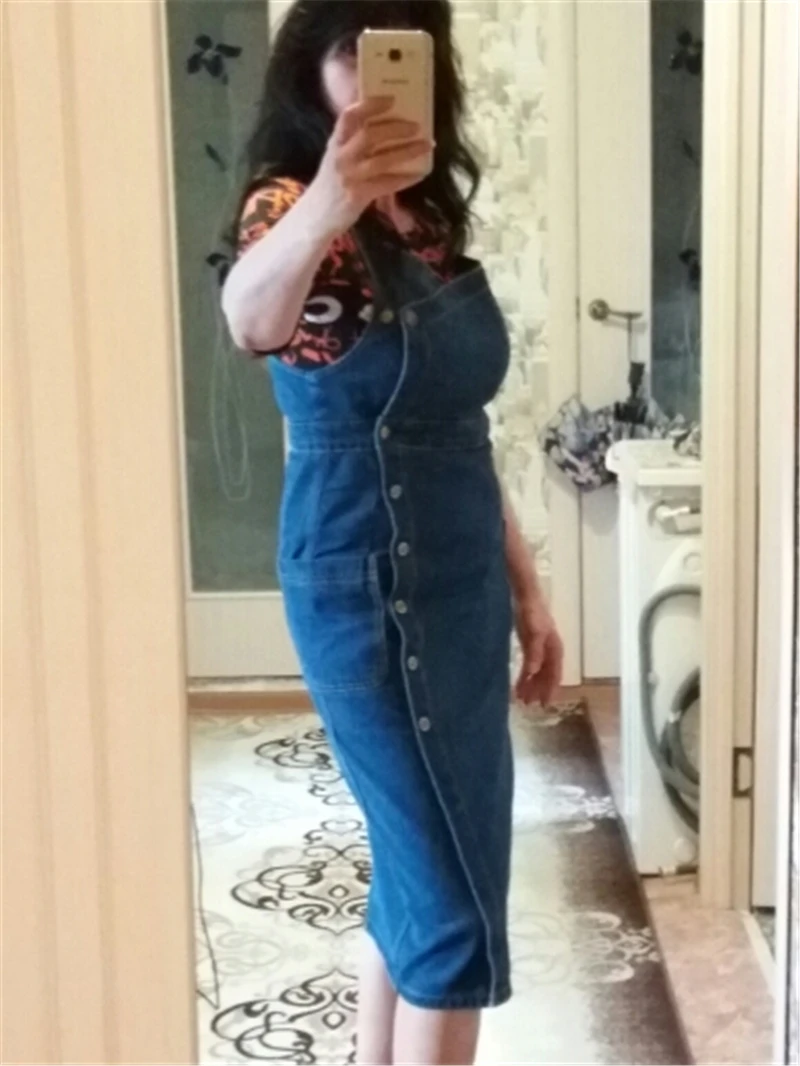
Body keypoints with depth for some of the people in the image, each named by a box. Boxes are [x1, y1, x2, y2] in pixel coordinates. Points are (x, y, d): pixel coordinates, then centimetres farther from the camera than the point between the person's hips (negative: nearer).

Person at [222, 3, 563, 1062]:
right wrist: (324, 202, -59)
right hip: (374, 592, -8)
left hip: (455, 583, 8)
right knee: (461, 897, -2)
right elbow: (250, 321, -40)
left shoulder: (427, 215, 11)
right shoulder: (294, 204, -14)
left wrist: (523, 586, 17)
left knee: (418, 874, 17)